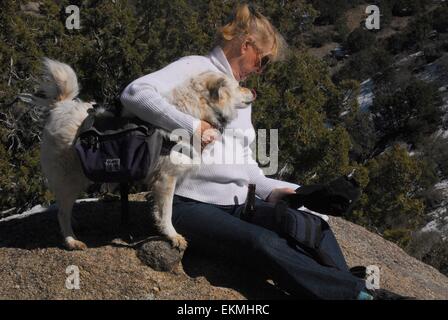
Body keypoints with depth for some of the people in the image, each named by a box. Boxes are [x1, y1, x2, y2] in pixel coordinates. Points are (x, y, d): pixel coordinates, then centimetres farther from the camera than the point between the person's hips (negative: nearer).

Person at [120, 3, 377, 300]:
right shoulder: (195, 69, -5)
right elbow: (134, 94, -22)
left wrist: (270, 190, 8)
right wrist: (191, 126, -29)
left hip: (238, 205, 9)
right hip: (193, 205, -9)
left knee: (313, 226, -14)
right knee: (264, 244, -33)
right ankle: (355, 292, -36)